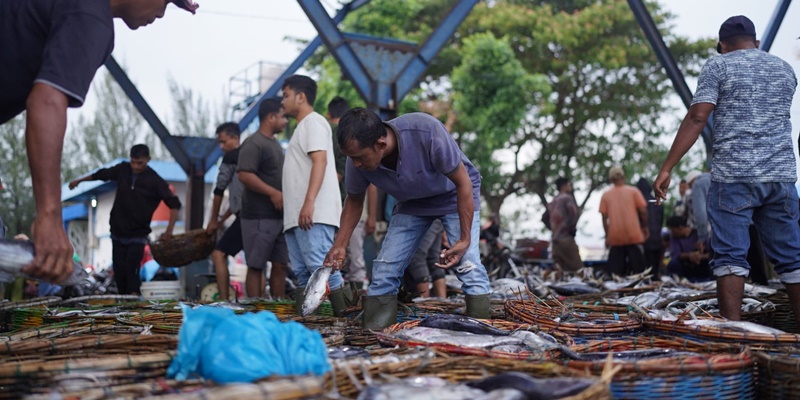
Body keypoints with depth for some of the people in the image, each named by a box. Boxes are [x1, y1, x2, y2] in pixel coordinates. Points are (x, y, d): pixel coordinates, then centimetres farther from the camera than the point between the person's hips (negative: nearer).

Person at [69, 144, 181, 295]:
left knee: (131, 271, -17)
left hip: (137, 236, -4)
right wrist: (79, 181, 33)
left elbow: (174, 203, -12)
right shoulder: (122, 169, -1)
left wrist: (169, 230, -21)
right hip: (117, 233, 4)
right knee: (119, 272, 4)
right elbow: (102, 174, 18)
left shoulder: (155, 181, -12)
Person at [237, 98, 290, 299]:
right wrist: (273, 193, -24)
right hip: (259, 217, -9)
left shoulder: (275, 143, 19)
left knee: (280, 265, 8)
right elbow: (244, 175, -22)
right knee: (256, 266, -3)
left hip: (279, 215, 9)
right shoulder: (253, 144, -10)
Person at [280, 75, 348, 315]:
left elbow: (320, 161, -17)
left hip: (313, 214, -10)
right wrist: (296, 209, 19)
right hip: (298, 215, 10)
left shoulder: (313, 122, -3)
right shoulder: (302, 127, 26)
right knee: (302, 272, 7)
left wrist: (309, 202, -26)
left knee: (320, 265, -16)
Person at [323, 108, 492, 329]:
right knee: (384, 270, -5)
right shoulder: (358, 161, -24)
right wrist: (339, 245, -11)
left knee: (468, 265, -20)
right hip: (412, 203, 4)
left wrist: (465, 239, -24)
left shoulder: (426, 132, -38)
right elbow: (354, 200, -2)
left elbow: (463, 182, -25)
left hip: (453, 195, -4)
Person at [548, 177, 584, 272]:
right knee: (577, 268, -8)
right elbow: (575, 212, -20)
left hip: (555, 238, 8)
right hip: (566, 238, -8)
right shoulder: (567, 198, -7)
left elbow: (549, 218, 20)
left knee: (562, 269, 10)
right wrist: (572, 228, -7)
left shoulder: (553, 201, 17)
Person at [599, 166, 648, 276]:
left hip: (615, 237, 1)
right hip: (634, 235, -1)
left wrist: (607, 235, 12)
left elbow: (604, 217, 3)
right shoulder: (633, 191, 2)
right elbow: (643, 210, -1)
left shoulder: (606, 195, 5)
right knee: (638, 270, 5)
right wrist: (645, 227, 14)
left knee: (616, 273, 4)